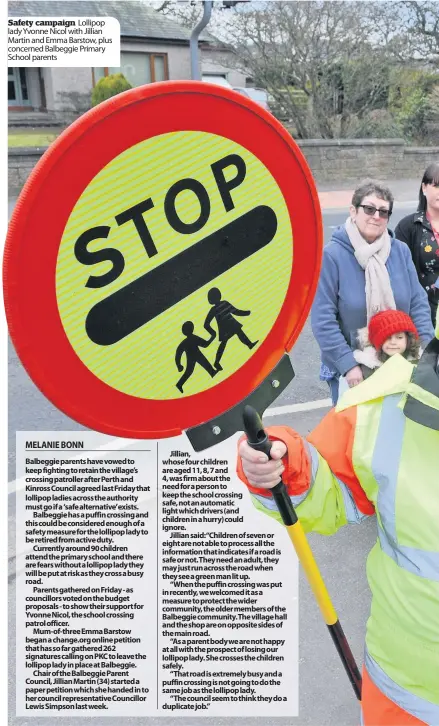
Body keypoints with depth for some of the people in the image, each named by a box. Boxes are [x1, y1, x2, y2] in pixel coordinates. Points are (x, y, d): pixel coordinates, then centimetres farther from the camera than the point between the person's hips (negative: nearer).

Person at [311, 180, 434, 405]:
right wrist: (347, 364, -20)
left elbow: (419, 304, 2)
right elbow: (323, 319, -16)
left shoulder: (400, 251, -1)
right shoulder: (331, 255, -14)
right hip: (349, 370, -4)